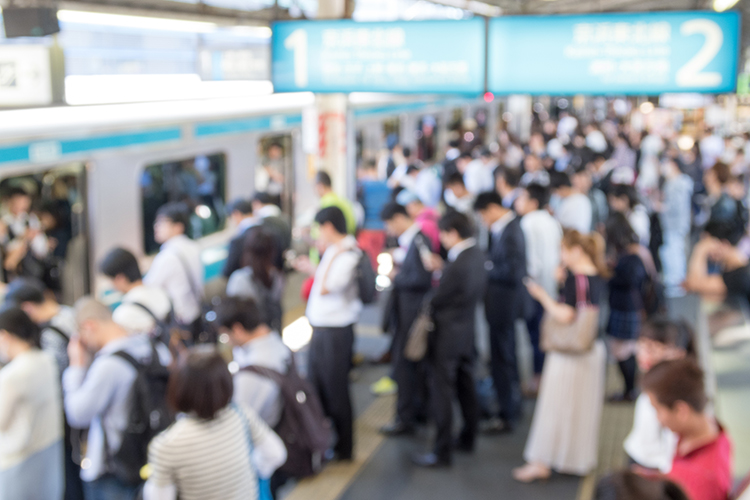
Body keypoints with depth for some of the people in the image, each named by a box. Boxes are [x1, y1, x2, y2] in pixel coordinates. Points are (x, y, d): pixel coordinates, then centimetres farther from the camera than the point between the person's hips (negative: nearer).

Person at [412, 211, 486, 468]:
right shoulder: (477, 255, 2)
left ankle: (442, 452, 6)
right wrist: (439, 269, 6)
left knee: (442, 393, -1)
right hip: (467, 332, 9)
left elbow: (438, 299, -17)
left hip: (447, 334, -9)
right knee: (466, 387, 20)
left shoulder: (458, 264, -26)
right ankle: (468, 439, 35)